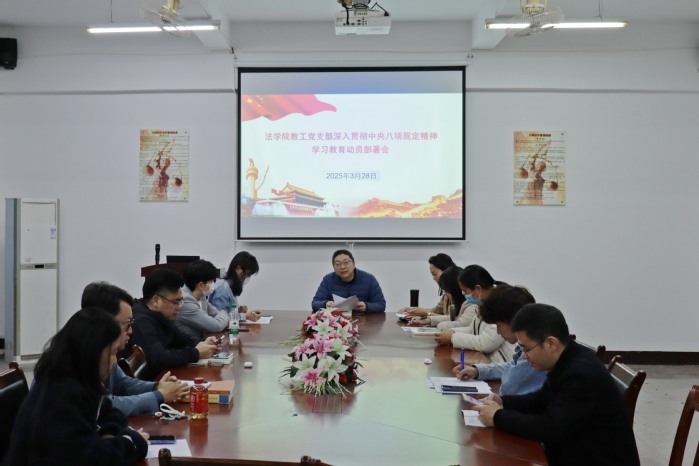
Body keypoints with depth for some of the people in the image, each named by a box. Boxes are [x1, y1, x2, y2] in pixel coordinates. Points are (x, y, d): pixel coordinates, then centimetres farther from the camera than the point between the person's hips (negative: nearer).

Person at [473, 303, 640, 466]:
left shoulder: (582, 375, -28)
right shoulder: (568, 362, 0)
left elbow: (548, 429, -29)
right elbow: (542, 400, 14)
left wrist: (499, 417, -18)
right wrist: (503, 402, -2)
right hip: (578, 452, 8)